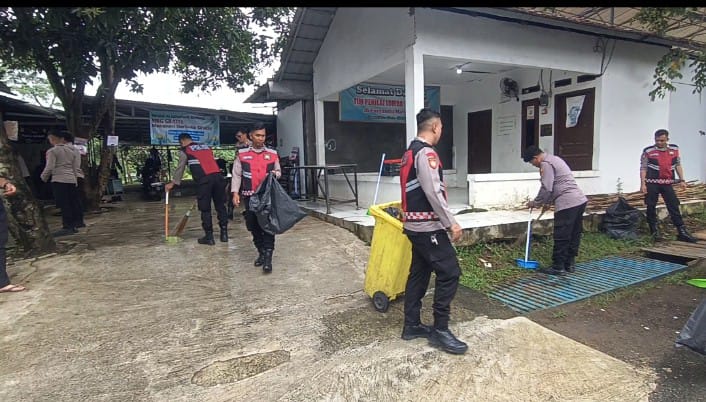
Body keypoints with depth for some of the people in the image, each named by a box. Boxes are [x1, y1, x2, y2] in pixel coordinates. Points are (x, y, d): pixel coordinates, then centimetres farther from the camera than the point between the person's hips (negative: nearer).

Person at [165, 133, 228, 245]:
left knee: (205, 209, 5)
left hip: (204, 179, -5)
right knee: (220, 205, 12)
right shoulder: (206, 146, 26)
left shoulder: (185, 151, 12)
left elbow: (180, 168, 18)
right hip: (218, 175, 5)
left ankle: (209, 236, 10)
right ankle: (224, 233, 16)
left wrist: (172, 183, 30)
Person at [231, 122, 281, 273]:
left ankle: (268, 257, -3)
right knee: (253, 226, 9)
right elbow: (236, 175, 3)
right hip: (250, 197, 1)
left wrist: (275, 174, -7)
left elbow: (278, 171, 16)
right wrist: (235, 193, -6)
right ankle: (261, 253, 26)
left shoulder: (272, 154, 5)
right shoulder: (242, 154, 2)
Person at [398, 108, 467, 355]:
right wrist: (451, 223, -16)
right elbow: (433, 193, -22)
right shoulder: (426, 153, -16)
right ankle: (440, 330, 3)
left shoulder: (410, 152, 16)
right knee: (449, 273, -4)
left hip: (414, 224, 10)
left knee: (419, 273, 14)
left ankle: (412, 325, 22)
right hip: (428, 226, -10)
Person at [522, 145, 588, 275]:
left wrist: (535, 202, 0)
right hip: (580, 200, 11)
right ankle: (570, 263, 24)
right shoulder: (554, 159, 22)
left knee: (561, 237, -3)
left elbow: (546, 189, -14)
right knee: (574, 234, 15)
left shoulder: (546, 164, -10)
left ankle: (558, 267, 5)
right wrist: (546, 202, 26)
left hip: (567, 204, -11)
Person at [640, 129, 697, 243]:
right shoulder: (648, 151, -5)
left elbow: (678, 165, 12)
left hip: (668, 183, 3)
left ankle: (682, 232, 7)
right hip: (652, 183, -3)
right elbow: (643, 168, -4)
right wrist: (643, 184, -10)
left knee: (674, 207, 2)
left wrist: (682, 180, 4)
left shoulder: (674, 149, 6)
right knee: (651, 207, 2)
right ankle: (655, 231, 14)